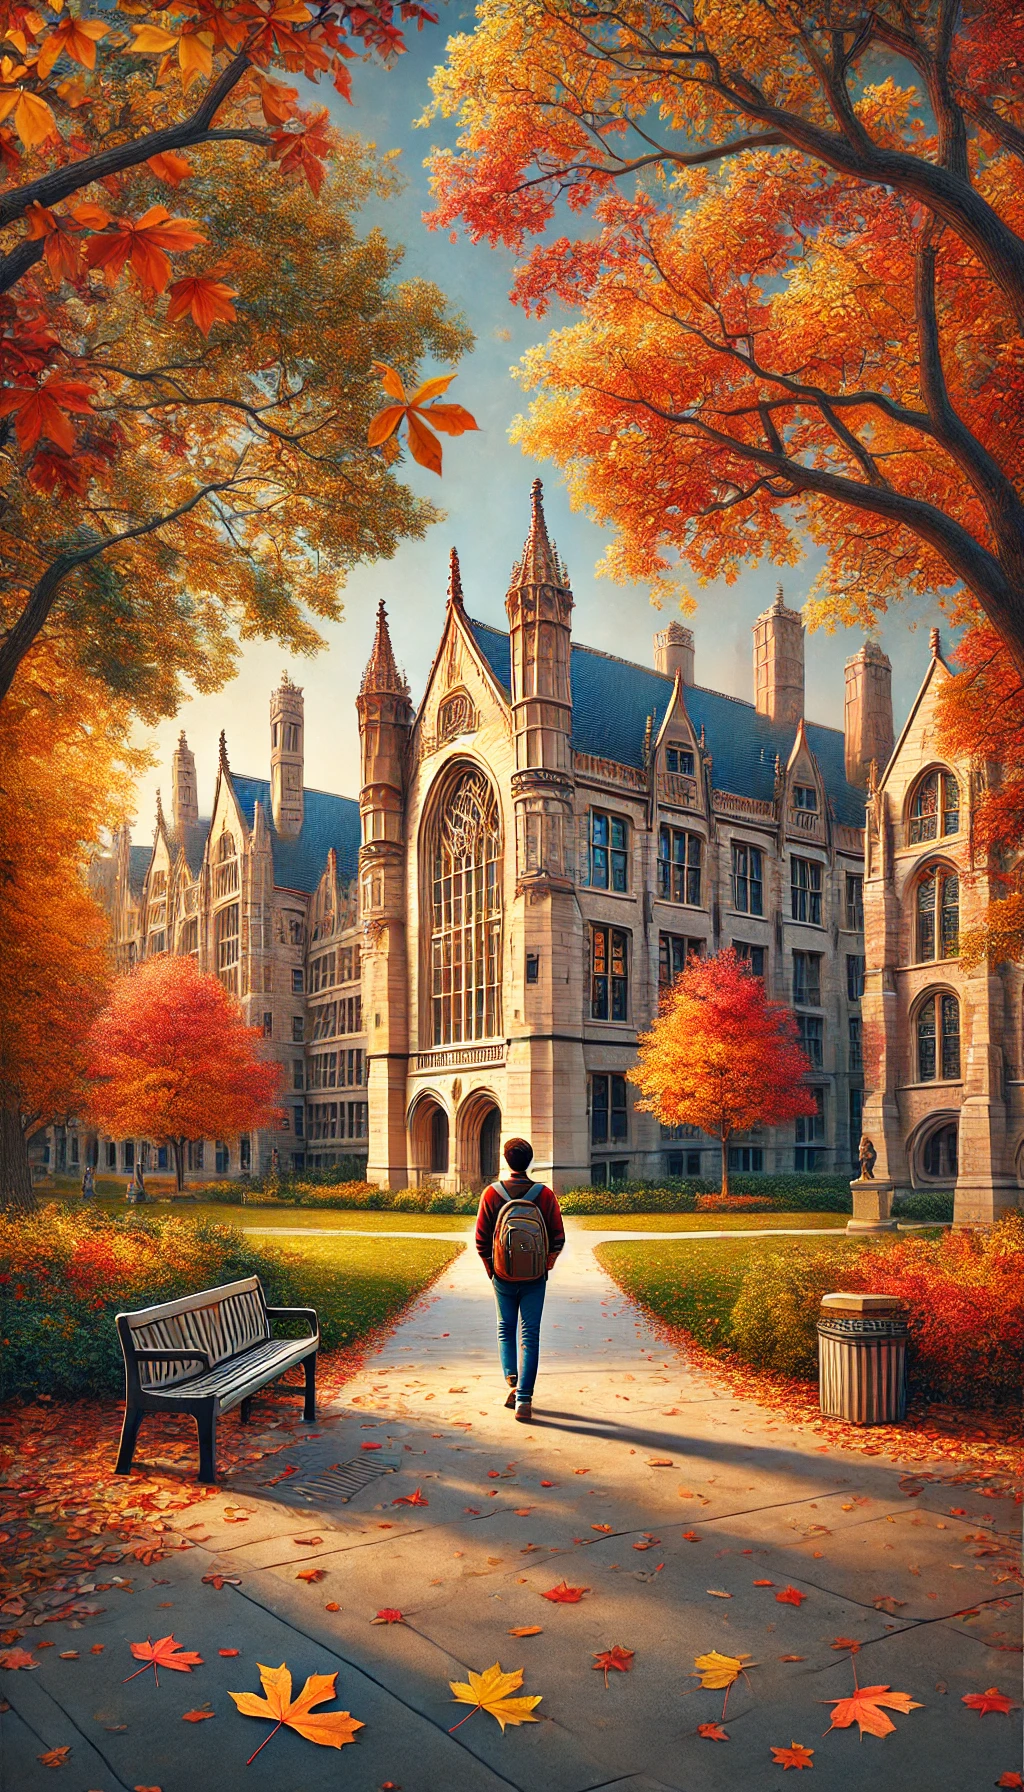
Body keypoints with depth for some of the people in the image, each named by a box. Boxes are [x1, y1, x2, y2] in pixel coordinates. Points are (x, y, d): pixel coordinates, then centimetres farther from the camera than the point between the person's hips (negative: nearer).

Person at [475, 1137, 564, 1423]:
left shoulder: (492, 1193, -7)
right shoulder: (545, 1194, -7)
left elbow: (481, 1238, -4)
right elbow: (558, 1238, -3)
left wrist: (490, 1270, 11)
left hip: (503, 1277, 0)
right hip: (535, 1279, 0)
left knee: (505, 1328, 20)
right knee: (530, 1335, 5)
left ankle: (512, 1379, 2)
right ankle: (524, 1399, -2)